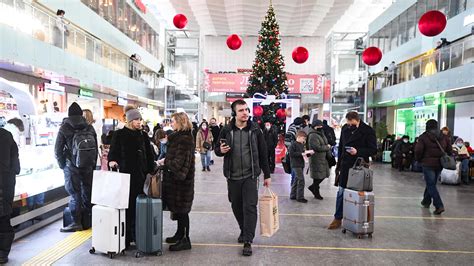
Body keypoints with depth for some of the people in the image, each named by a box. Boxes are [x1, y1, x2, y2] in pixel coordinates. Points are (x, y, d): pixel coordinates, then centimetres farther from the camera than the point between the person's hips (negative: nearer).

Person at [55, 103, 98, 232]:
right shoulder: (90, 128, 3)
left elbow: (58, 150, -6)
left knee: (74, 194, 2)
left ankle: (77, 222, 4)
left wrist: (62, 165, 9)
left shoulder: (64, 128, -6)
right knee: (88, 192, 14)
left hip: (71, 168, -3)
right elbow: (96, 149, 5)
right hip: (88, 167, 3)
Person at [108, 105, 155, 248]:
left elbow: (149, 156, 12)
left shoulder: (143, 135, 10)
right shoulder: (119, 134, 1)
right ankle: (125, 238, 10)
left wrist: (151, 173, 7)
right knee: (127, 206, 0)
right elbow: (113, 152, 0)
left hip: (142, 175, 3)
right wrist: (112, 161, -21)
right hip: (126, 174, -3)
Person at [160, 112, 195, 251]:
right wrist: (165, 161, 3)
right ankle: (180, 234, 32)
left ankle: (185, 240, 10)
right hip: (177, 178, 10)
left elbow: (178, 163, -23)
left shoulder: (184, 139, -19)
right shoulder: (178, 137, 13)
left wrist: (165, 161, -10)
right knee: (177, 208, 18)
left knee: (181, 209, -1)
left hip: (181, 180, -10)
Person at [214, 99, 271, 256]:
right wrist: (220, 150, -15)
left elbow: (263, 154, 3)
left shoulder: (255, 130, -2)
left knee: (250, 207, -7)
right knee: (236, 207, 14)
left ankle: (248, 241, 1)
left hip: (250, 176, -2)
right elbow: (217, 149, 10)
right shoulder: (226, 131, -1)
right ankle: (244, 231, 37)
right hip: (232, 176, 2)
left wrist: (267, 175, 5)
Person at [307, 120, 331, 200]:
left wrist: (328, 147, 4)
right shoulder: (313, 136, -17)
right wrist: (327, 147, -11)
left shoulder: (321, 134, 15)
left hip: (323, 158, 10)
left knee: (324, 174, 14)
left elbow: (325, 143, 25)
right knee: (318, 176, 0)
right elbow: (317, 147, -24)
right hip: (317, 159, -10)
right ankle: (316, 193, 16)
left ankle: (312, 187, 31)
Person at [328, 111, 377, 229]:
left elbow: (373, 150, -7)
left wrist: (358, 151, -22)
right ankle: (338, 218, 13)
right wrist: (338, 164, 14)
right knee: (341, 192, 4)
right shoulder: (345, 128, 7)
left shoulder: (368, 131, -7)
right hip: (345, 165, 4)